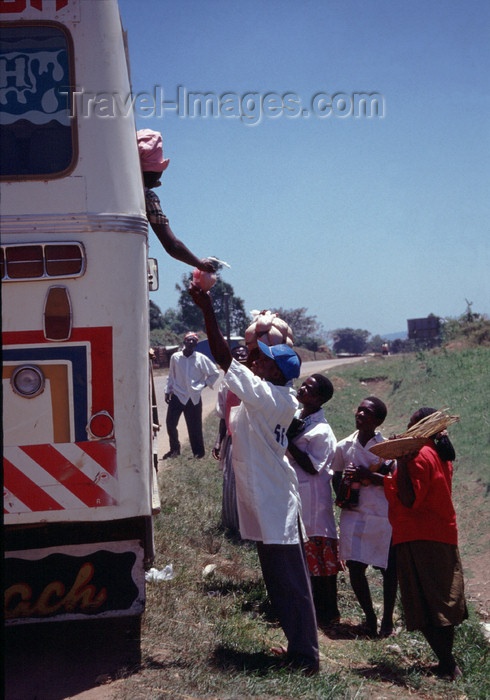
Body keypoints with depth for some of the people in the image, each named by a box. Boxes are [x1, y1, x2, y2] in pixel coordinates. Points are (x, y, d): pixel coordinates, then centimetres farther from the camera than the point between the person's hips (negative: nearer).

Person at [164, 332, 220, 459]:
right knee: (170, 423, -3)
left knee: (195, 427, 1)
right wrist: (168, 391, 10)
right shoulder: (175, 357, 2)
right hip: (177, 396, 2)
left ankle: (198, 452, 14)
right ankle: (174, 449, 17)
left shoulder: (201, 359, -3)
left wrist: (204, 384, 2)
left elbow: (215, 373, 7)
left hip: (194, 398, -1)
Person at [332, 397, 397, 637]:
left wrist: (367, 475, -19)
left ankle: (387, 619, 19)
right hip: (354, 514, 2)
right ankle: (369, 617, 17)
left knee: (389, 568, 3)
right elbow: (337, 479, 16)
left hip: (383, 515, -2)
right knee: (355, 567, -2)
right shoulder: (344, 446, 6)